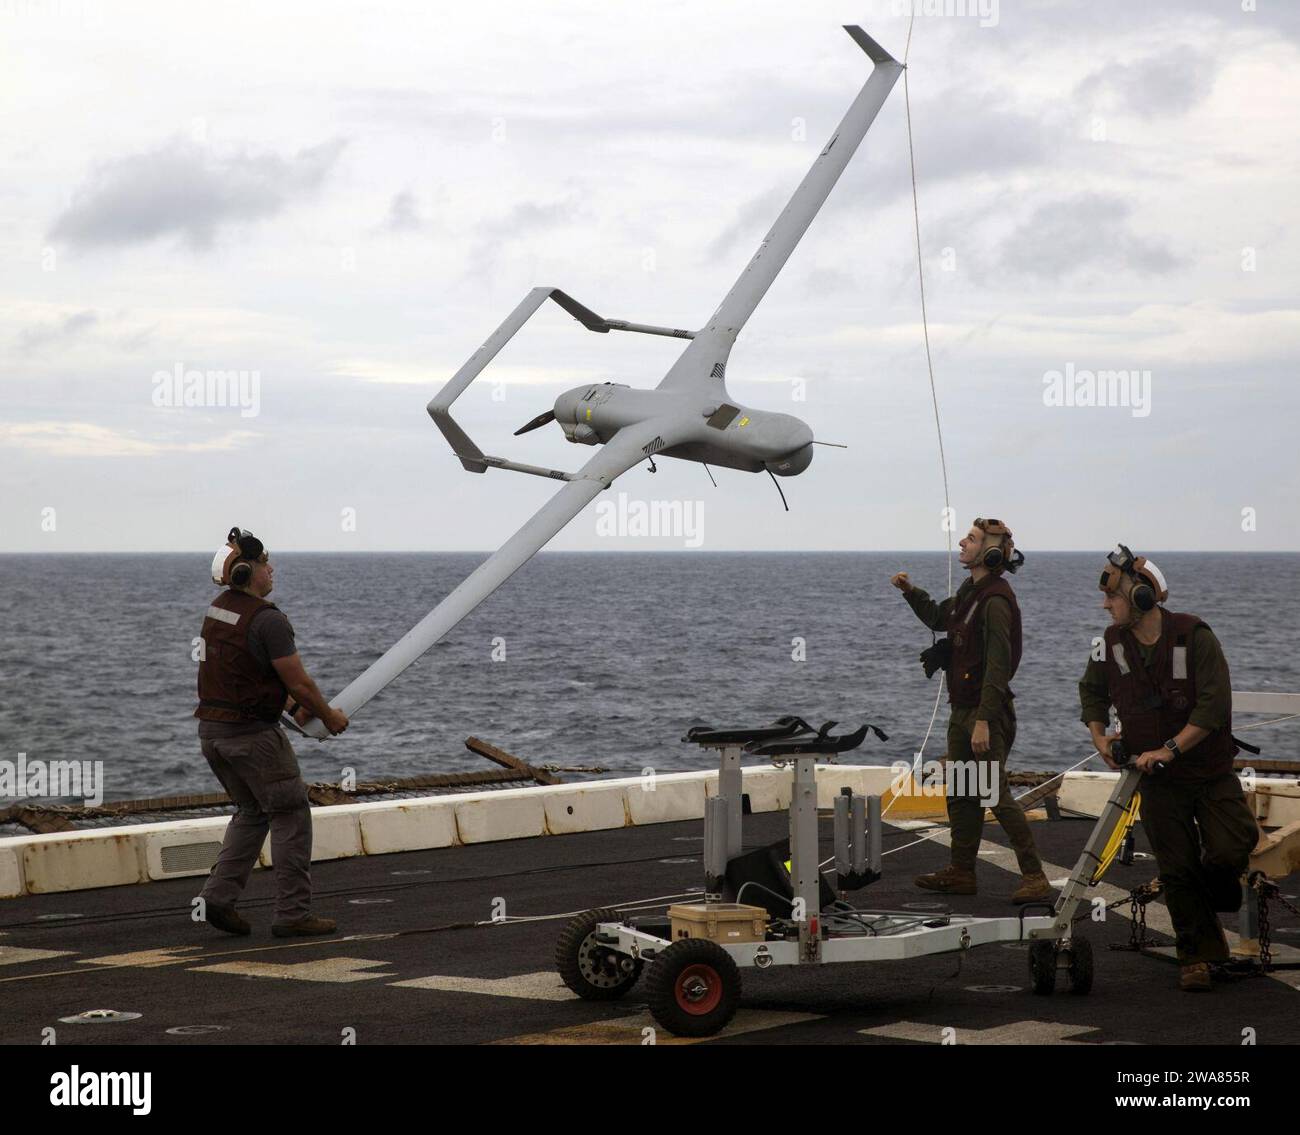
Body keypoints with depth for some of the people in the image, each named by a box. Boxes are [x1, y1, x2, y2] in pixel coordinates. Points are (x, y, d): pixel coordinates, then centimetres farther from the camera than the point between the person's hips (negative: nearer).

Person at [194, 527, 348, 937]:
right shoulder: (267, 619, -19)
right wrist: (329, 716, 0)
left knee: (252, 811, 21)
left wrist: (292, 707, 19)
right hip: (252, 733, -8)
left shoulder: (217, 609, 8)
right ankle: (293, 913, 4)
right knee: (290, 814, 3)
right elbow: (298, 681, -17)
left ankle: (218, 896, 11)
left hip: (212, 729, 8)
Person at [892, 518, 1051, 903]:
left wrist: (984, 721, -26)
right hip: (962, 709, 10)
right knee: (960, 794, 15)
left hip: (987, 711, -10)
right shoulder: (970, 592, 12)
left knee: (995, 794, -11)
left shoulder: (995, 600, -18)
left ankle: (1034, 878, -8)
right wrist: (910, 591, 16)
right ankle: (961, 872, 24)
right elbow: (938, 618, 33)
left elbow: (998, 665, -23)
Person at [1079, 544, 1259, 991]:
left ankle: (1214, 899, 18)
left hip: (1211, 772, -3)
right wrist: (1099, 735, 2)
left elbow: (1214, 705, -21)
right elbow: (1092, 690, 18)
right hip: (1157, 779, 3)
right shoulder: (1112, 644, 0)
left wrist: (1170, 748, -23)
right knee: (1177, 870, 1)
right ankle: (1196, 956, 13)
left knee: (1231, 847, -16)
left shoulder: (1195, 636, -15)